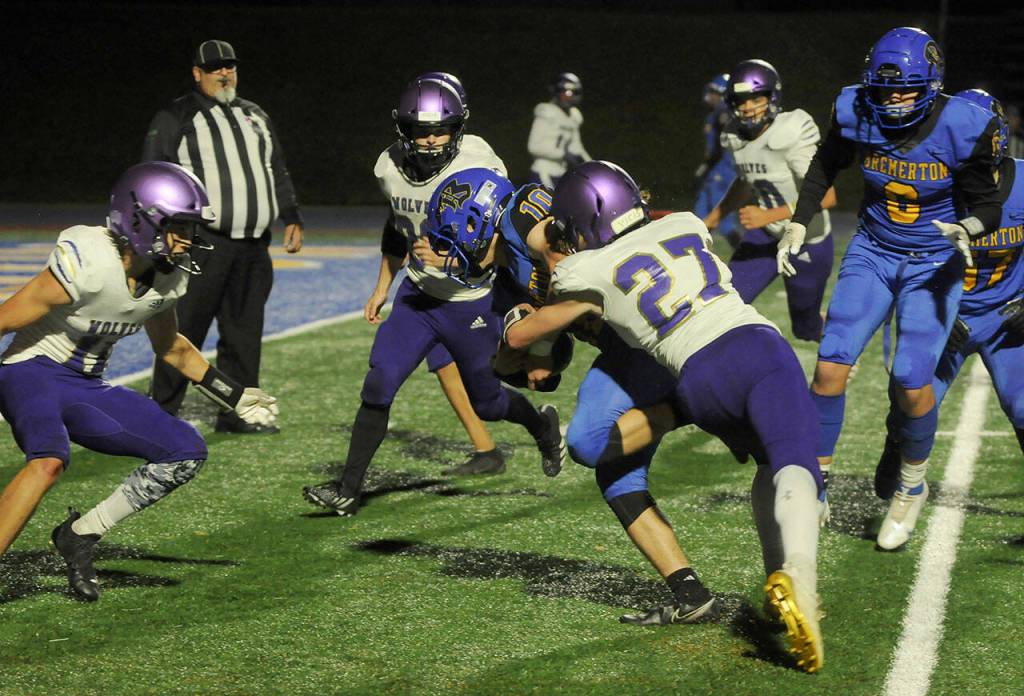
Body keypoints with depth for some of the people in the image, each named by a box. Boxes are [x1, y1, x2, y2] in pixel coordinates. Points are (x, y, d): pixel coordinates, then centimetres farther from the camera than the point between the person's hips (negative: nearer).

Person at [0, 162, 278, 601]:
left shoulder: (169, 277, -1)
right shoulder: (87, 264, -26)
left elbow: (171, 347, 19)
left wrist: (235, 398, 22)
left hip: (87, 387, 8)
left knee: (186, 452, -2)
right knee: (48, 460, -36)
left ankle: (81, 535, 6)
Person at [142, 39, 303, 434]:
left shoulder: (255, 117, 19)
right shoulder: (176, 119, 0)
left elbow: (278, 174, 25)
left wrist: (291, 218, 15)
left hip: (253, 246, 6)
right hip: (204, 244, -6)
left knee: (244, 330, 8)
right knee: (186, 330, -6)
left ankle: (236, 413, 16)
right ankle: (162, 413, 2)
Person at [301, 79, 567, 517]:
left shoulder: (478, 171, -22)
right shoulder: (391, 168, -6)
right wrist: (382, 287, 19)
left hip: (472, 304, -4)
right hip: (417, 296, 4)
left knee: (485, 403, 11)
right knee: (379, 386, -10)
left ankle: (541, 424, 45)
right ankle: (348, 489, -3)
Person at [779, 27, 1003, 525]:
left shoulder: (960, 128, -20)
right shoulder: (857, 115, -12)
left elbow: (987, 205, -10)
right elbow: (826, 165, 10)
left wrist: (968, 228, -32)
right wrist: (798, 223, 3)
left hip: (933, 265, -3)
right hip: (872, 254, 3)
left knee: (912, 383, -12)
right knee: (830, 367, -10)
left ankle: (914, 486, 17)